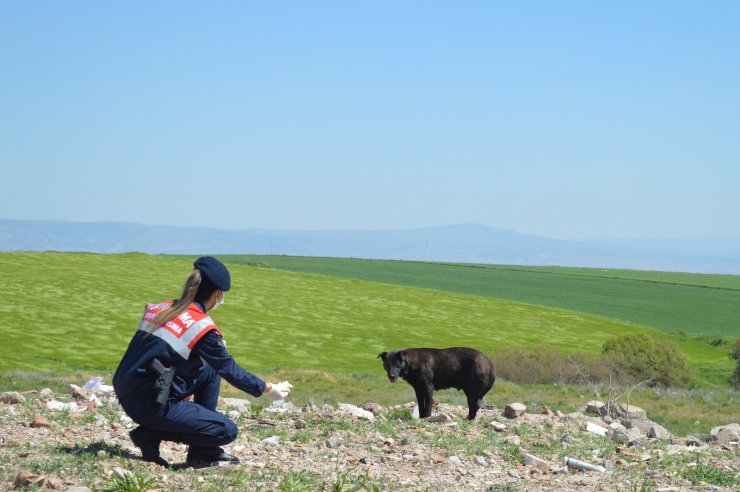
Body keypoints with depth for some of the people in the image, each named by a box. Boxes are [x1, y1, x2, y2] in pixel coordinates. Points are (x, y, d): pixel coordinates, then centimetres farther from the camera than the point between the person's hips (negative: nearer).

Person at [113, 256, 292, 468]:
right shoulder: (202, 328, -11)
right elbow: (230, 369, 0)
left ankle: (203, 453, 20)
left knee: (210, 371, 22)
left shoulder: (160, 309, 11)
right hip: (152, 406, -9)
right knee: (227, 430, 0)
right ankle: (152, 436, -2)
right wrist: (268, 389, 14)